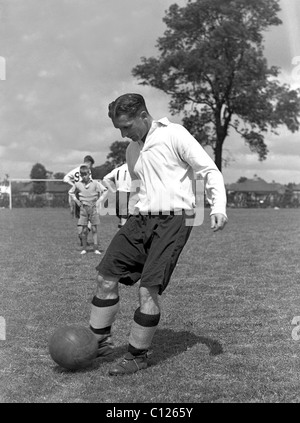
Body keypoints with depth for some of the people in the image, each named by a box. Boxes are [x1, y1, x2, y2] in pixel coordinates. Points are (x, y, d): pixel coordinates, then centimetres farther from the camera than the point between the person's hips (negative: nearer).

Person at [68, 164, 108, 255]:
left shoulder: (95, 183, -2)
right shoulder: (77, 184, 3)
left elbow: (105, 190, -1)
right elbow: (71, 192, 20)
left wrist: (99, 200, -6)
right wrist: (76, 200, 8)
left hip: (93, 207, -1)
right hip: (83, 208, 1)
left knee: (94, 229, -1)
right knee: (84, 230, 1)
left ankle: (96, 249, -1)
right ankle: (84, 249, 10)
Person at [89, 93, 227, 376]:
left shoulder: (174, 135, -5)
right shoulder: (132, 150, 17)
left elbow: (209, 171, -6)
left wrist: (218, 207, -19)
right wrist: (132, 219, 23)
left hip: (172, 220, -7)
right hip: (140, 219, 7)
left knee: (148, 289, -12)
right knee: (106, 276, 0)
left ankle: (138, 355, 6)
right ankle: (99, 341, 17)